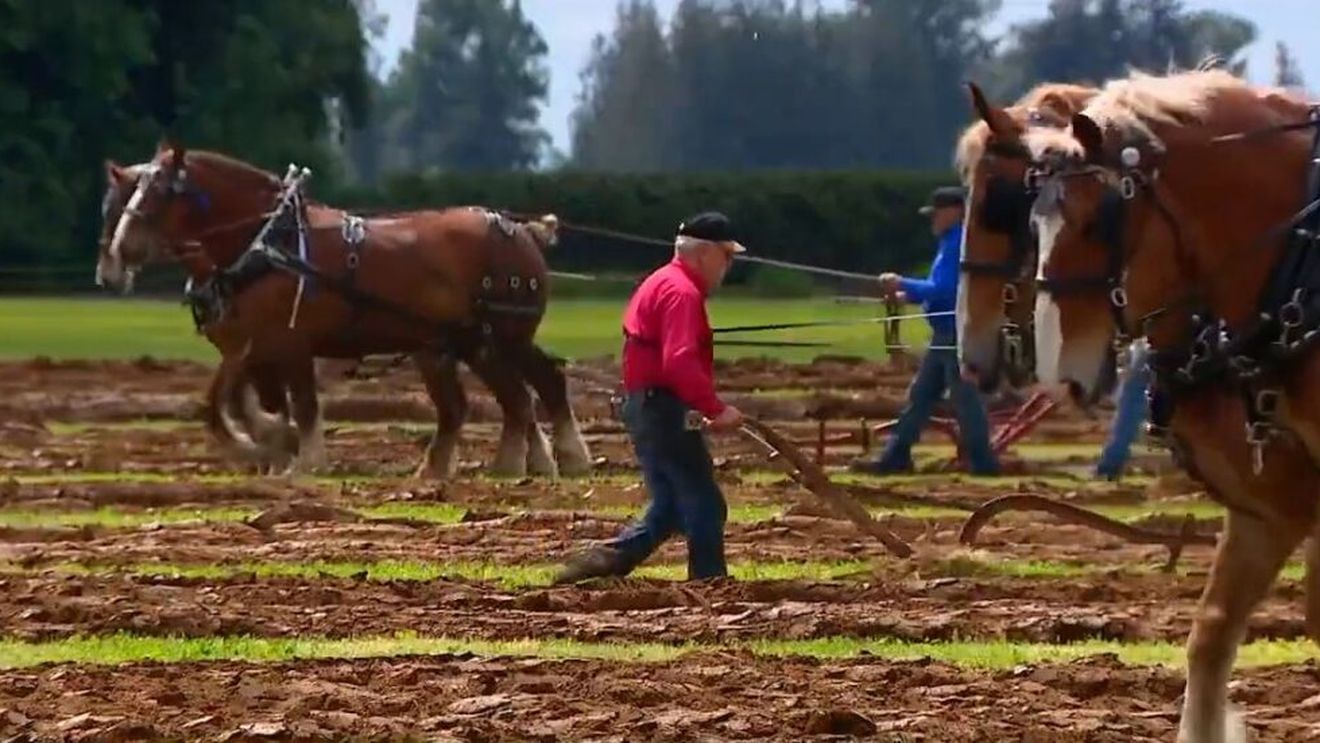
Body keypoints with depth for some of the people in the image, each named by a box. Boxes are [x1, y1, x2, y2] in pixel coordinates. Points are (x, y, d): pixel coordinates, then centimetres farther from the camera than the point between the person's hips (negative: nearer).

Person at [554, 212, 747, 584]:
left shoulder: (660, 284, 19)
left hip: (644, 406, 10)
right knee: (705, 505, -5)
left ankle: (604, 561, 7)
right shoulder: (681, 292, -15)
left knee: (668, 510, 14)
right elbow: (680, 363, -27)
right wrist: (717, 409, -23)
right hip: (665, 410, -10)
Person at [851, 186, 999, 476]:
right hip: (946, 333, 11)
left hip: (959, 333, -11)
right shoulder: (950, 243, 16)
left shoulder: (960, 245, -16)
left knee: (964, 396, -6)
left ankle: (982, 461, 0)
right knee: (920, 395, 11)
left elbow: (943, 289, -22)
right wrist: (909, 294, 9)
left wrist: (904, 284, -14)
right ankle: (895, 457, 13)